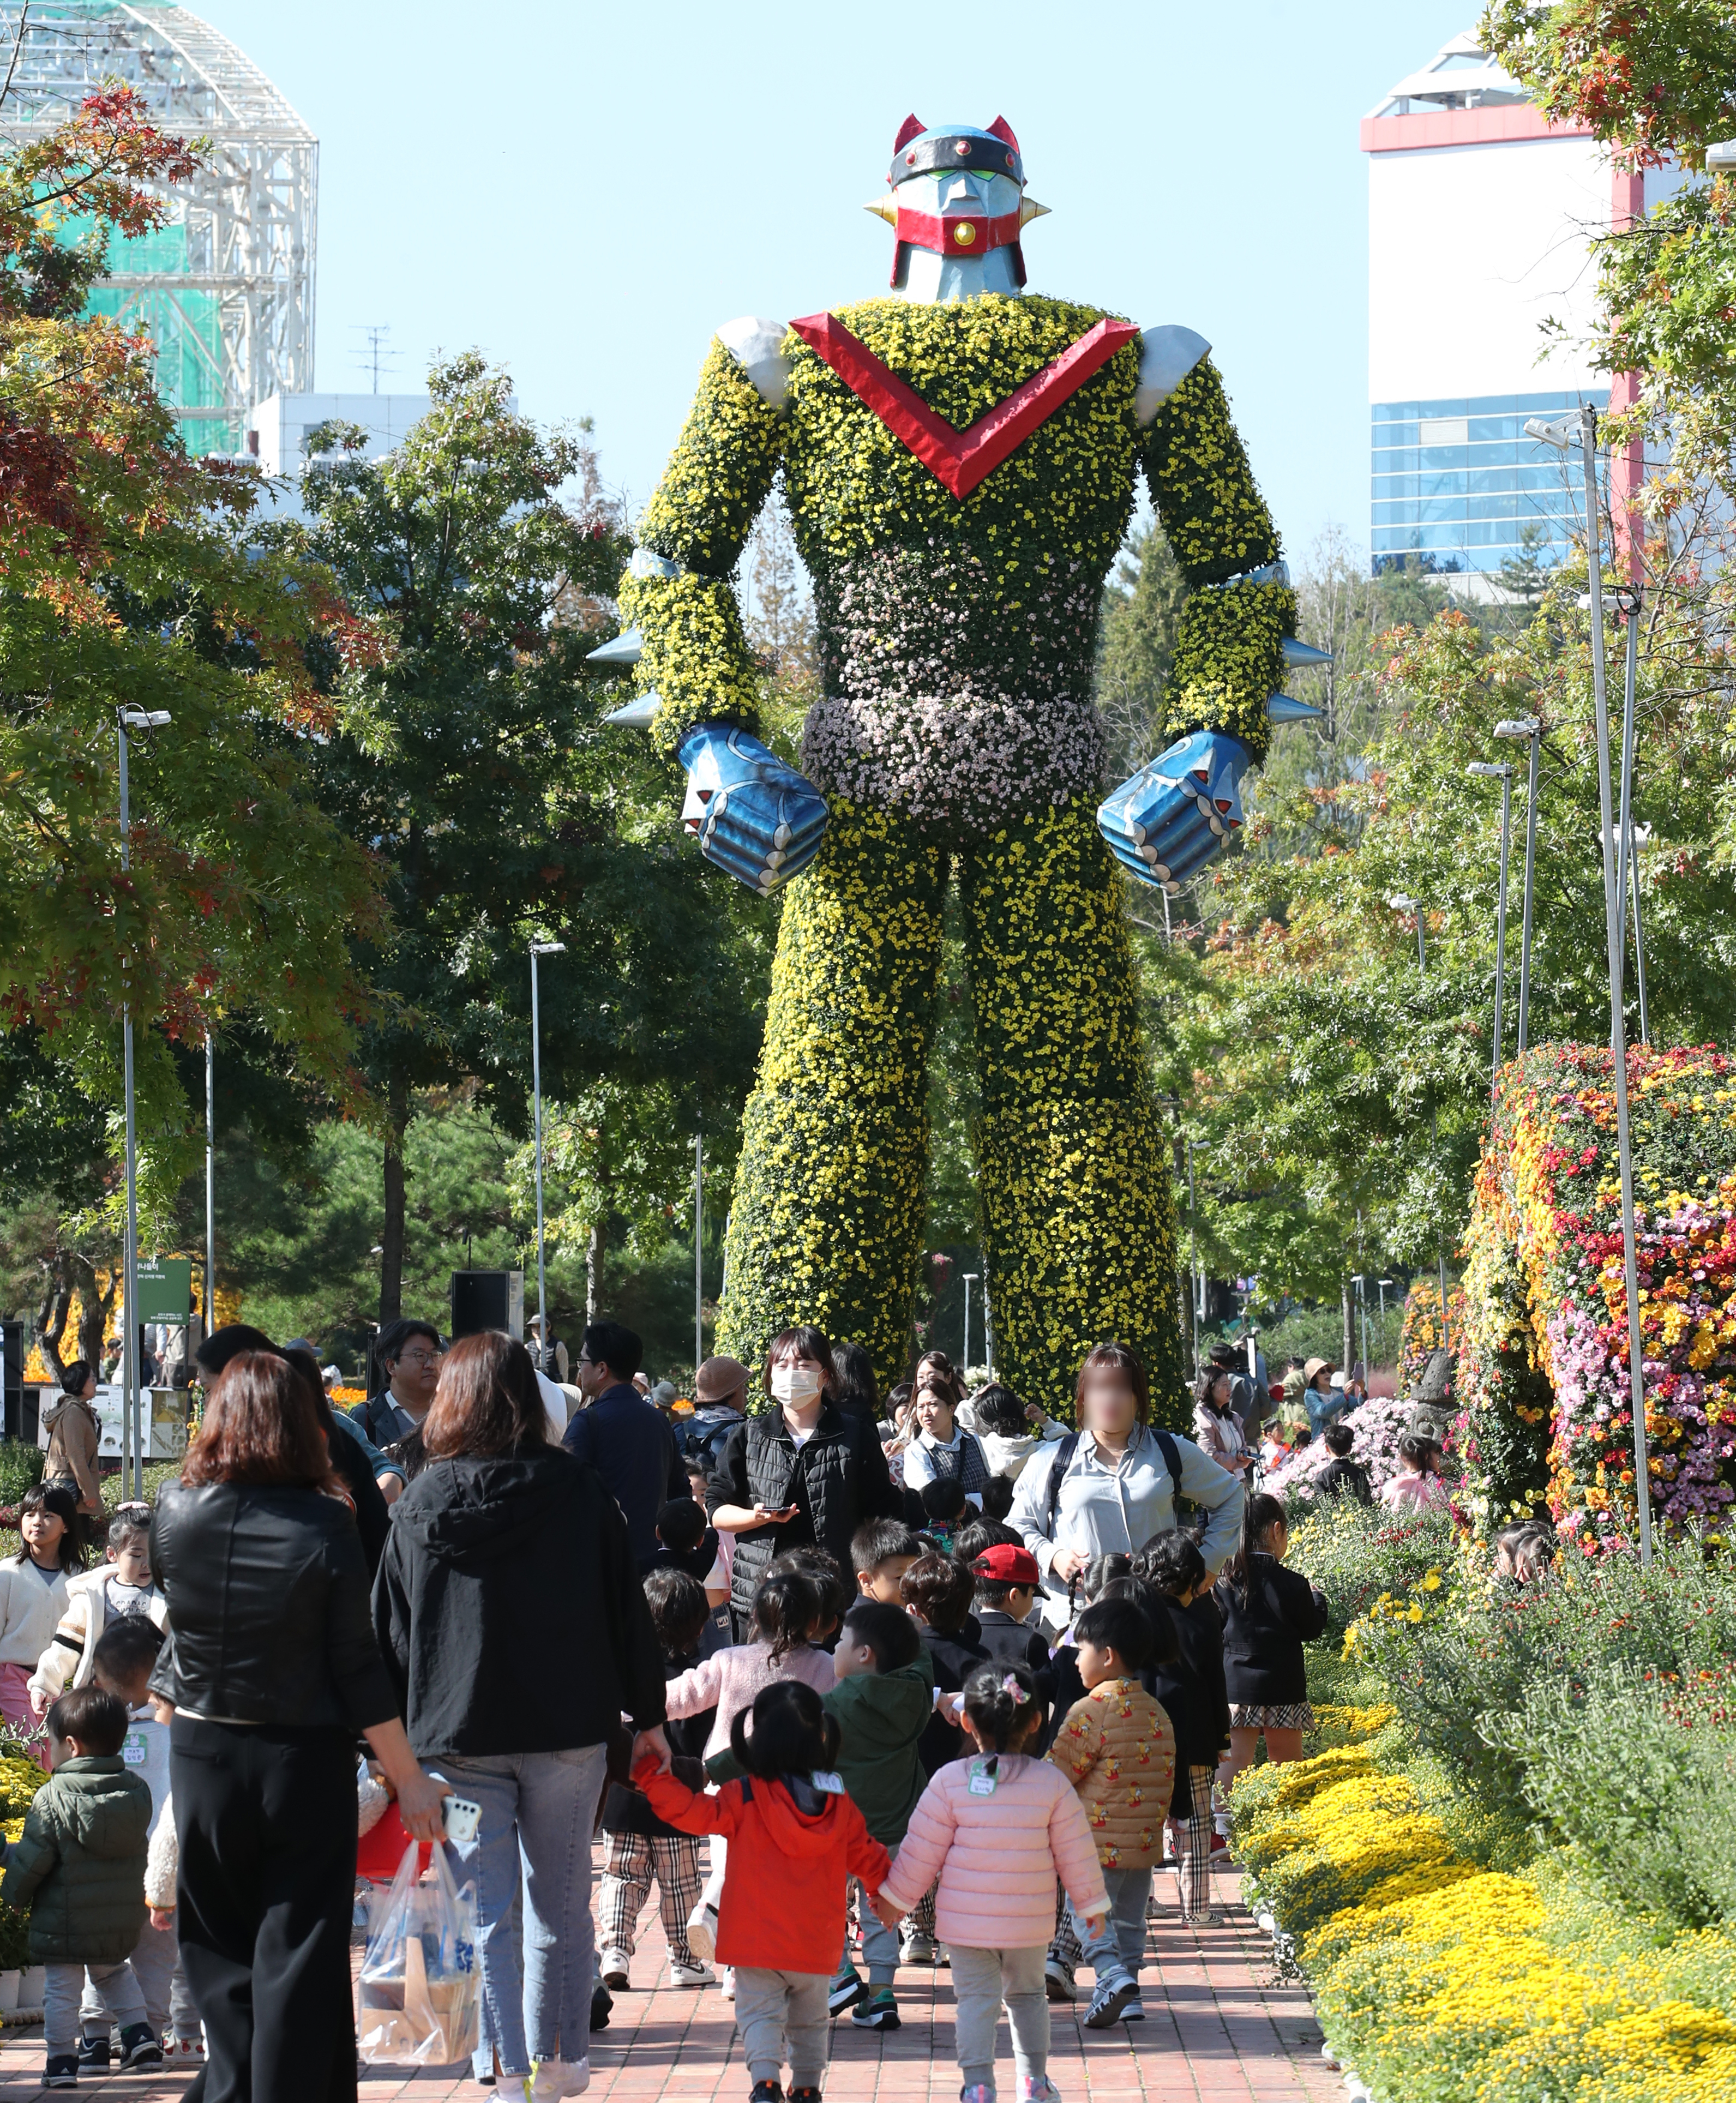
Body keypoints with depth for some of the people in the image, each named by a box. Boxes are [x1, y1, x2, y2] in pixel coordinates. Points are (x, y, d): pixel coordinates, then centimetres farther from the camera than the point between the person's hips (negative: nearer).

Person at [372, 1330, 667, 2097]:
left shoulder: (420, 1506, -3)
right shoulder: (580, 1492, -3)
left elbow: (391, 1632, 2)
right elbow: (627, 1609, 0)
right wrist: (648, 1714, 10)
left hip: (460, 1735, 0)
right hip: (568, 1725, 1)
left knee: (485, 1909, 2)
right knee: (560, 1897, 12)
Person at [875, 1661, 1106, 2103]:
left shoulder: (951, 1780, -9)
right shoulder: (1051, 1783, -6)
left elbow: (922, 1850, -4)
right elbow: (1075, 1851, 1)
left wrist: (896, 1898, 9)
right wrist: (1091, 1904, 14)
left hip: (966, 1918, -2)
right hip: (1030, 1921, 2)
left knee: (976, 1998, 3)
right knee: (1027, 1993, 19)